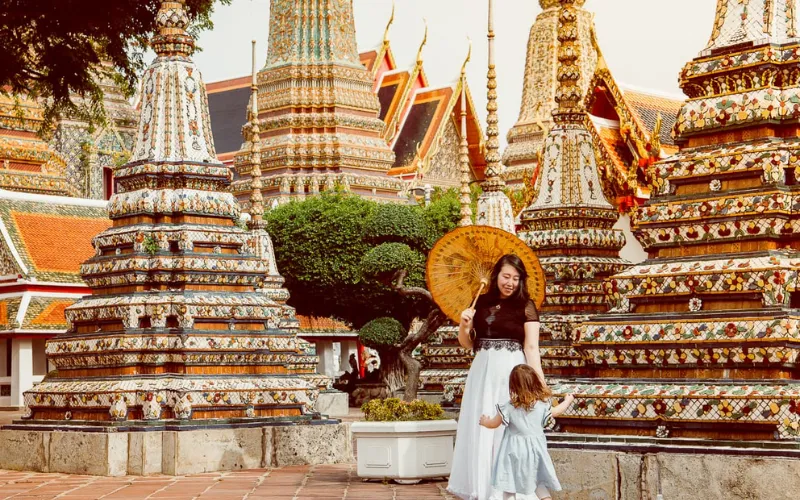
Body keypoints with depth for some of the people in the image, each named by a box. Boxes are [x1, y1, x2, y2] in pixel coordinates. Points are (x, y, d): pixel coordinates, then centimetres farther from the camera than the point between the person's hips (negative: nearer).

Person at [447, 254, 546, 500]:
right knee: (478, 429, 8)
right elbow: (466, 344, 14)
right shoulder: (481, 303, 9)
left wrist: (540, 382, -15)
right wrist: (463, 325, -7)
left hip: (512, 371, -4)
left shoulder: (525, 306, -1)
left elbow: (532, 347, -7)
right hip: (482, 371, 4)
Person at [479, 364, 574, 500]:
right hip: (535, 449, 3)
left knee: (505, 483, 3)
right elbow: (555, 412, 17)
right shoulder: (542, 405, -4)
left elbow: (494, 424, 1)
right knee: (540, 483, 15)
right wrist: (567, 401, 36)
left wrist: (485, 421, 24)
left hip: (514, 450, -3)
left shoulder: (509, 408, -11)